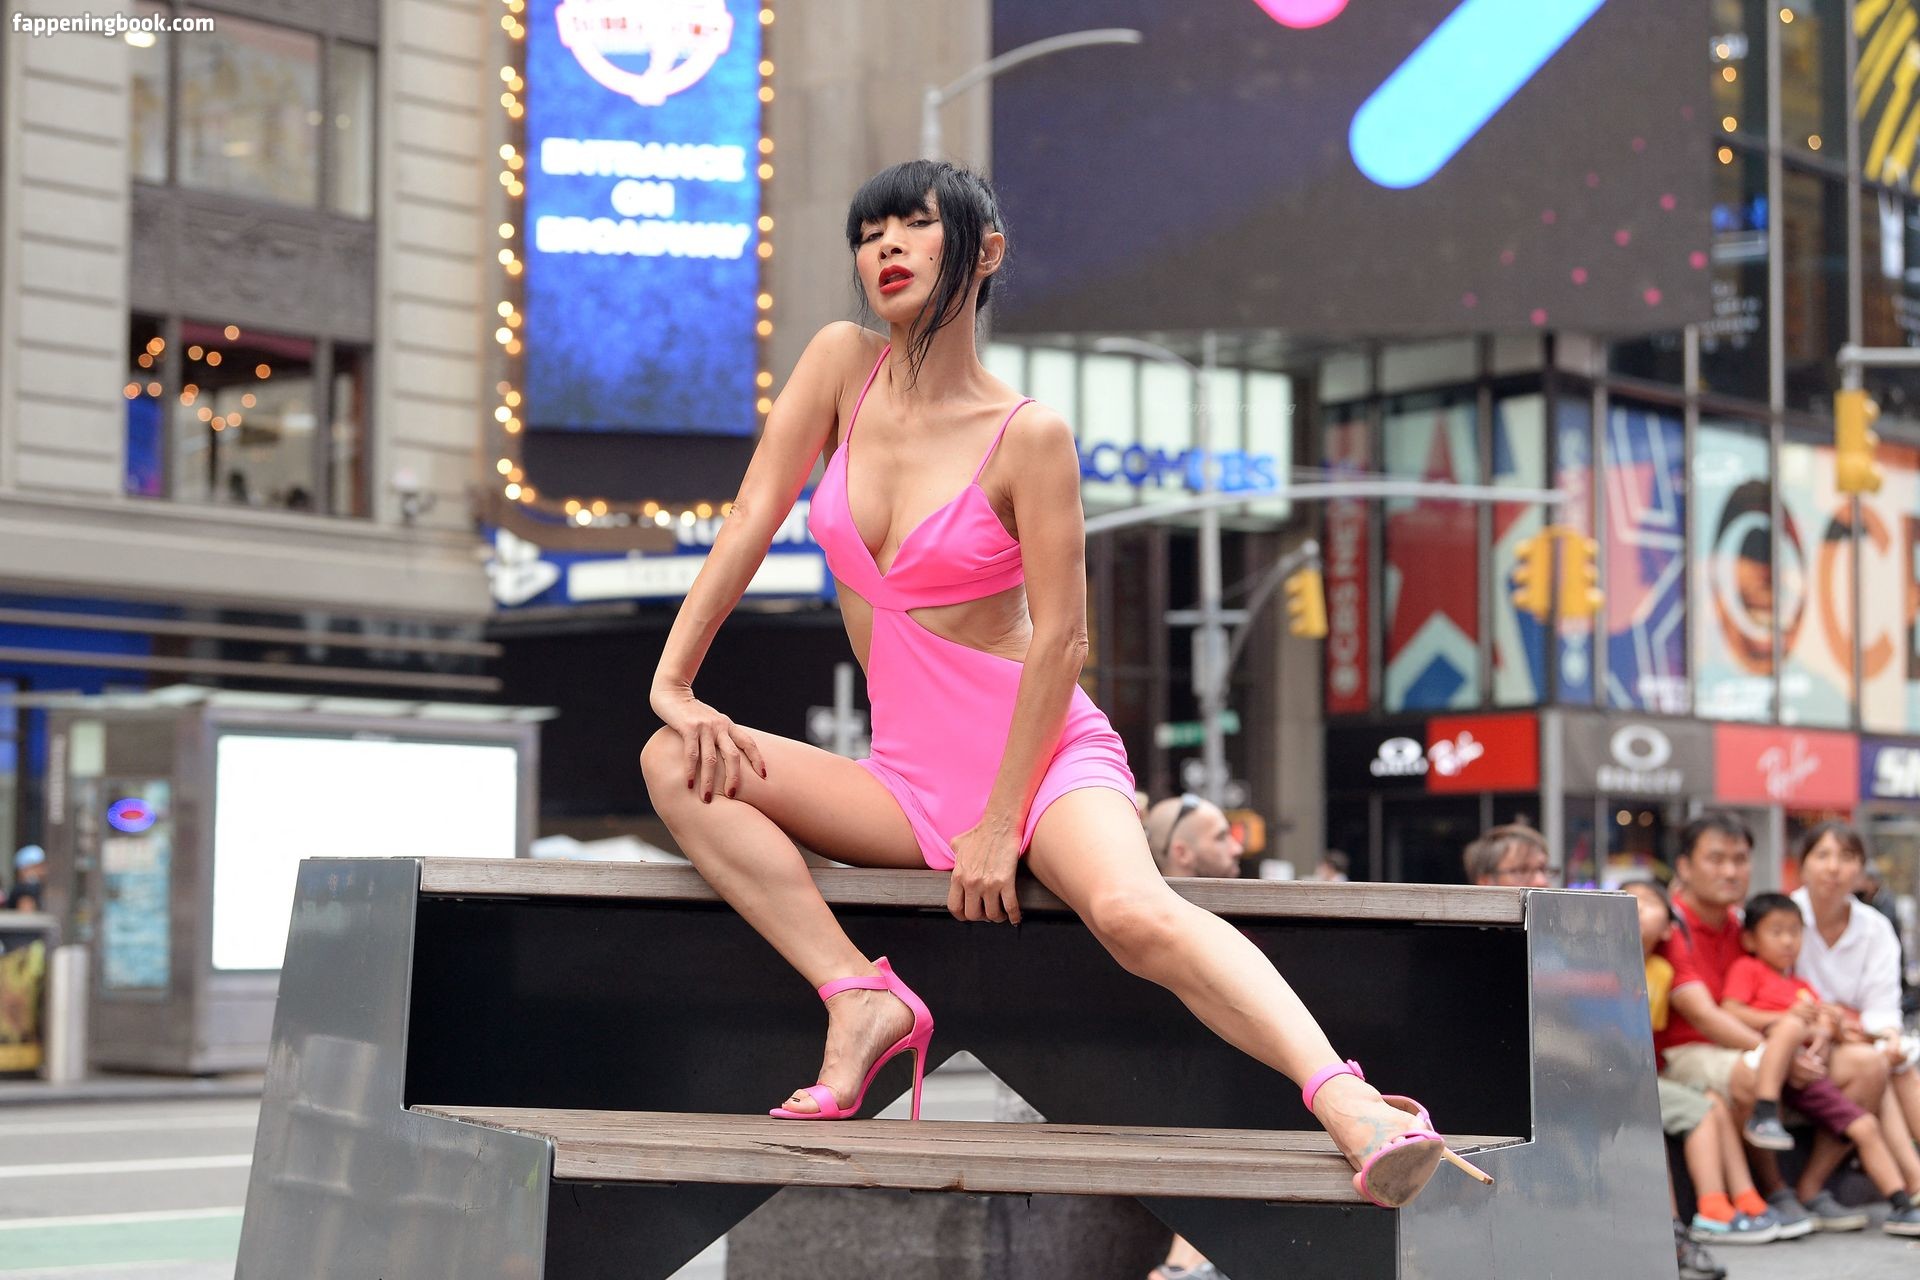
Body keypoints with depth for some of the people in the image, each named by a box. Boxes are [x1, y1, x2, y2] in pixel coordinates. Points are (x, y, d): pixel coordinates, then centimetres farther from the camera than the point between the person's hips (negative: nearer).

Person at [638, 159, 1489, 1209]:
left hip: (1045, 757, -5)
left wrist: (1002, 825, -17)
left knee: (1130, 910, -36)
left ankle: (1351, 1105, -47)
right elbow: (751, 520, 0)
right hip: (910, 783, 6)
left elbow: (1059, 639, -12)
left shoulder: (1029, 436, -10)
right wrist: (672, 679, -9)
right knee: (676, 762, -16)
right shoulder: (843, 365, 3)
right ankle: (861, 999, -23)